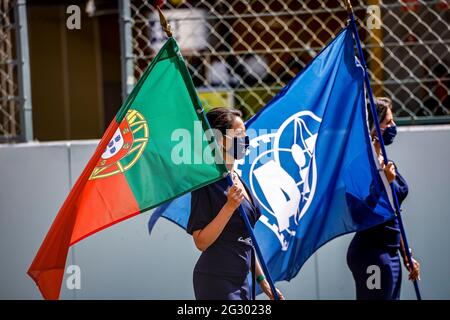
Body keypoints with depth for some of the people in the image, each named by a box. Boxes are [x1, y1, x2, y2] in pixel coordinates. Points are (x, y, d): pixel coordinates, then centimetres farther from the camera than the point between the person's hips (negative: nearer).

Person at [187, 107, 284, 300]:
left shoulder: (236, 179, 12)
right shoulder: (208, 183, -13)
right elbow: (201, 242, -18)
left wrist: (261, 280, 19)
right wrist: (230, 205, -24)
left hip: (241, 281, 8)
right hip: (217, 283, -8)